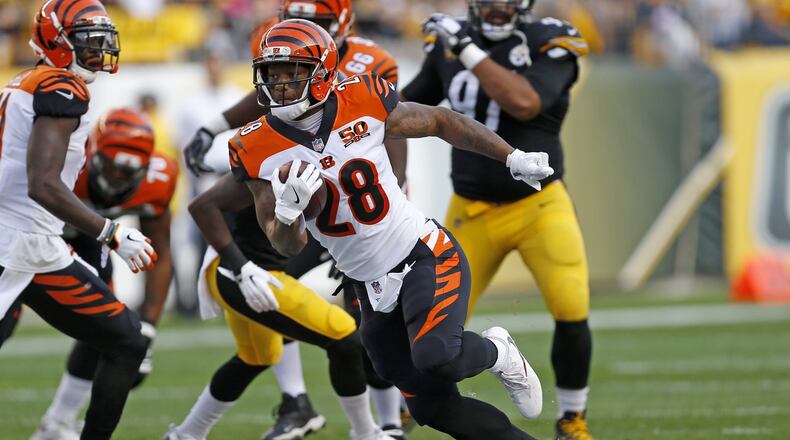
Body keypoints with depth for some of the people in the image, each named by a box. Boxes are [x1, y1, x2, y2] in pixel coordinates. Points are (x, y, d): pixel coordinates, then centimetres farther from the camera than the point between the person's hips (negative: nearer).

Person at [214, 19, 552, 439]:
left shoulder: (362, 104, -11)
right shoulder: (259, 150, -9)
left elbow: (441, 121, 6)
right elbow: (288, 246, -7)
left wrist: (513, 157, 8)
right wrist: (288, 210, -30)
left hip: (426, 256, -3)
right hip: (372, 289, 3)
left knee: (436, 358, -28)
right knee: (432, 406, 3)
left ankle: (495, 353, 6)